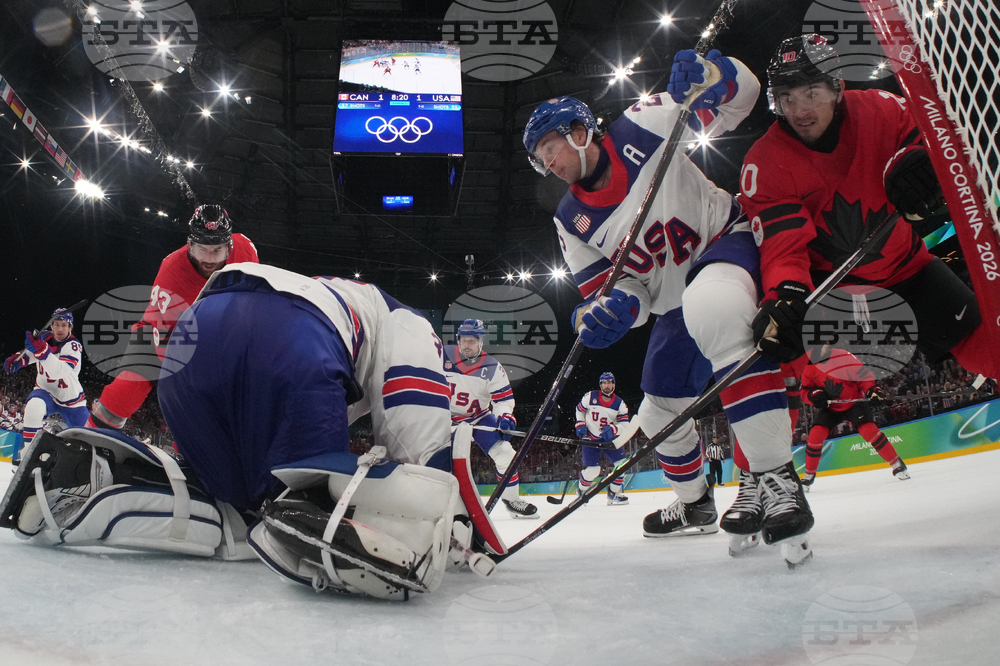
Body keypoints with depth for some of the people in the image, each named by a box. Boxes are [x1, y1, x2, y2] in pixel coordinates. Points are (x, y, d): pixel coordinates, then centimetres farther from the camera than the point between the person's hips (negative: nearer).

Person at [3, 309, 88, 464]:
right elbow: (28, 353, 13)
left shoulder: (74, 346, -22)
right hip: (46, 391, 2)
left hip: (71, 399, -2)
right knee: (34, 406, -34)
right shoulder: (43, 338, -7)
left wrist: (41, 350, -50)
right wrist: (17, 359, -9)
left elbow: (58, 371, -38)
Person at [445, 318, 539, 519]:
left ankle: (511, 499, 5)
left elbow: (504, 397, -9)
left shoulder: (492, 367, -12)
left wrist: (505, 417, -27)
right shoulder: (444, 357, -13)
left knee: (505, 453, -10)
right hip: (447, 417, 0)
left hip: (480, 417, 1)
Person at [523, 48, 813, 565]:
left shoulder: (641, 127, -12)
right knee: (661, 411, 15)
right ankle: (694, 504, 45)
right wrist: (616, 308, -25)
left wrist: (708, 78, -34)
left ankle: (776, 480, -40)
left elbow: (739, 94, -11)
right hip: (677, 301, 7)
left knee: (709, 309, -42)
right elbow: (613, 286, -1)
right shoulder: (572, 222, 0)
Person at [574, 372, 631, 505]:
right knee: (592, 470, -13)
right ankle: (581, 490, 18)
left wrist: (613, 429, -28)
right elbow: (579, 409, 7)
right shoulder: (590, 397, -11)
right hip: (590, 438, -3)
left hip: (610, 438, 3)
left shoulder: (619, 403, -7)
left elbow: (624, 424, -10)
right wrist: (580, 425, -3)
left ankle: (614, 494, 10)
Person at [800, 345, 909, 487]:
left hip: (854, 402, -3)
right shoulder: (808, 367, -8)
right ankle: (809, 475, 6)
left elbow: (862, 374, -15)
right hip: (830, 406, 3)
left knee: (869, 429, -20)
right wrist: (814, 394, -19)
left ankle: (897, 465, -4)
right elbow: (806, 389, 2)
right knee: (815, 435, -10)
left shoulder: (844, 357, -21)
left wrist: (872, 390, -30)